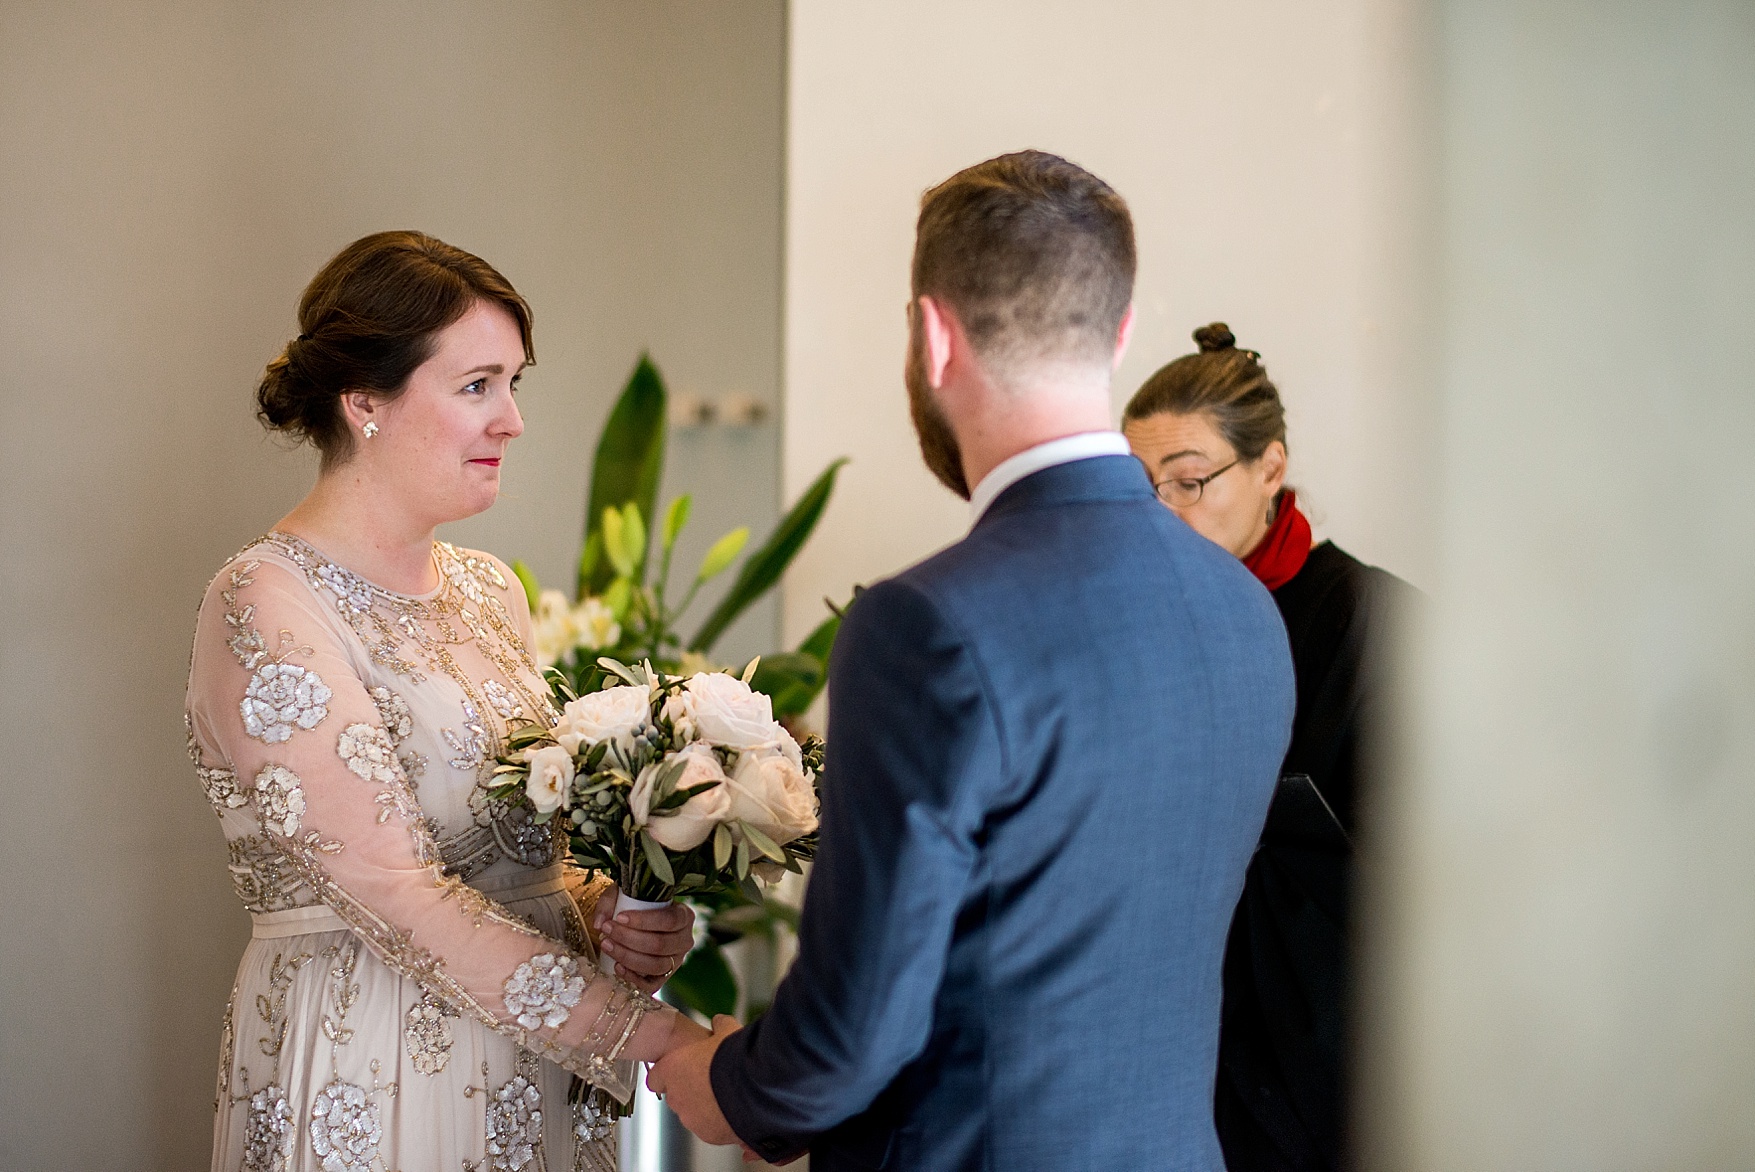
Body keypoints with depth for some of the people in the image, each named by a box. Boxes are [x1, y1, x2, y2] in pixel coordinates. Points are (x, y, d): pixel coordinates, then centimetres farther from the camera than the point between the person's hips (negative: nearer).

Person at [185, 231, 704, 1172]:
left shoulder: (489, 591, 9)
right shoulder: (266, 607, -15)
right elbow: (390, 888, -22)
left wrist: (607, 914, -6)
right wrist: (643, 1031, -25)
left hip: (533, 1079, 7)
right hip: (367, 1084, -7)